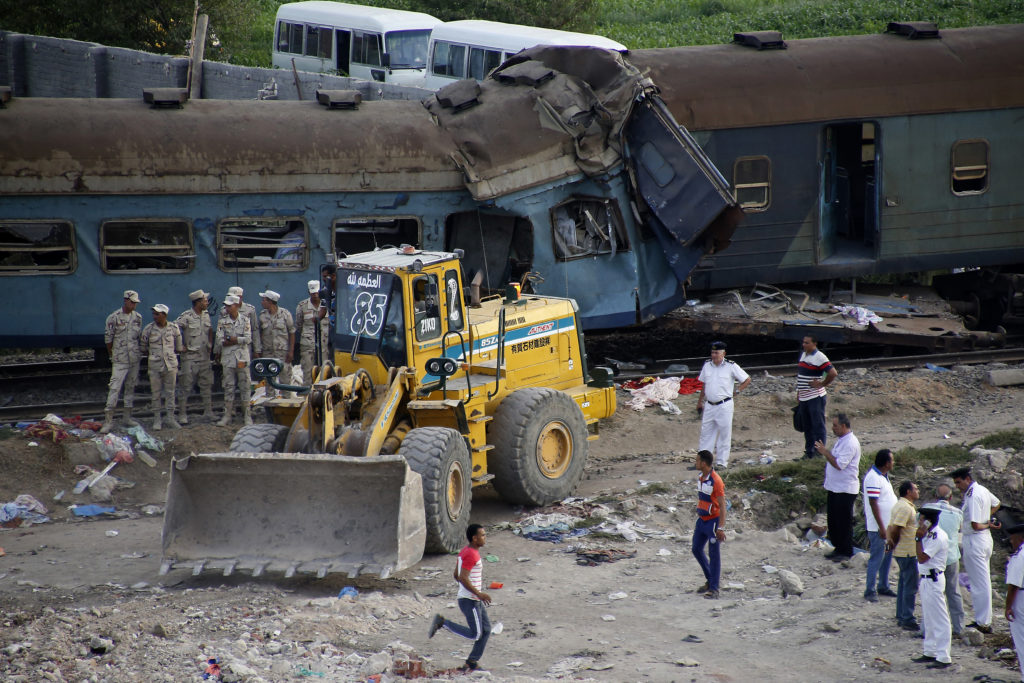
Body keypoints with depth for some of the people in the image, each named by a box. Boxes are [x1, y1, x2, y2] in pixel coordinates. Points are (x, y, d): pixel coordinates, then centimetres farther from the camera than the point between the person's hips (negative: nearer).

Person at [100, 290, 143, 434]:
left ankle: (128, 417, 20)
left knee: (131, 387, 11)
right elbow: (108, 339, -2)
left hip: (134, 359, 5)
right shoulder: (114, 318, -9)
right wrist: (113, 356, 5)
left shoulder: (138, 317, 6)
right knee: (114, 388, -11)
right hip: (120, 361, -5)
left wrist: (136, 352, 15)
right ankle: (108, 420, -12)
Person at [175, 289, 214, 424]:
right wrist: (181, 346, -15)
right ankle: (182, 415, 1)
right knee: (186, 387, -3)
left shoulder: (206, 315, 9)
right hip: (190, 357, -6)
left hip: (204, 357, 6)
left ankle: (208, 413, 16)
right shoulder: (186, 316, -12)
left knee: (207, 386, 9)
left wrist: (210, 345, 15)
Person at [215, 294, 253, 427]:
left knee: (245, 386, 1)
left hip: (242, 357, -1)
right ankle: (227, 414, 7)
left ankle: (246, 414, 7)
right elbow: (219, 340, -5)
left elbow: (248, 338, -7)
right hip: (228, 357, 1)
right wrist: (238, 340, -12)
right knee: (228, 386, 2)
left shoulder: (245, 320, 3)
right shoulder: (222, 321, 4)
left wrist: (230, 340, -13)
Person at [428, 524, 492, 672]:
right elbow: (463, 578, -27)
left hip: (476, 600, 10)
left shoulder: (465, 552, 12)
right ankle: (442, 622, -4)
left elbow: (457, 575, 18)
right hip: (470, 600, -10)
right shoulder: (471, 554, -19)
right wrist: (479, 593, -24)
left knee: (486, 630, 11)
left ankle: (472, 662, 15)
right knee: (475, 635, -8)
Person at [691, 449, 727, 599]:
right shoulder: (700, 478, 8)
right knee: (696, 549, 13)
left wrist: (721, 528, -23)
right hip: (702, 520, 9)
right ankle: (710, 580, 29)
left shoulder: (716, 481, -19)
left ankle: (714, 589, 0)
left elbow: (722, 506, -20)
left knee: (714, 554, -3)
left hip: (713, 520, -9)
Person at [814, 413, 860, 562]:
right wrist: (824, 452, 8)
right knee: (833, 519, 15)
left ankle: (846, 552, 8)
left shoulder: (850, 443, -20)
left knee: (844, 521, -1)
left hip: (845, 489, -10)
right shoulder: (841, 440, 13)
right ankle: (838, 548, 26)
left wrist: (826, 452, -20)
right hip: (834, 487, 10)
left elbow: (839, 464, -25)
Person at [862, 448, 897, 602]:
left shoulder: (883, 476, 11)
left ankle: (883, 586, 27)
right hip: (877, 527, -10)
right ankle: (870, 591, 2)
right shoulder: (873, 478, -20)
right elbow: (873, 503, -23)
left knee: (887, 556, 16)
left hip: (888, 525, 10)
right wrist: (881, 527, -23)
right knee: (876, 558, -5)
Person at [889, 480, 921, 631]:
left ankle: (901, 616, 23)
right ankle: (908, 620, -2)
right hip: (908, 552, -11)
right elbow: (895, 529, -26)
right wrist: (895, 543, -11)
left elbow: (892, 528, 14)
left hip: (901, 552, 11)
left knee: (904, 584, 17)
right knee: (911, 586, -5)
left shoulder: (901, 505, 14)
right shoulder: (905, 508, -19)